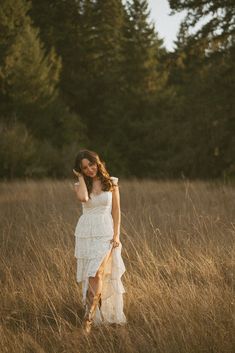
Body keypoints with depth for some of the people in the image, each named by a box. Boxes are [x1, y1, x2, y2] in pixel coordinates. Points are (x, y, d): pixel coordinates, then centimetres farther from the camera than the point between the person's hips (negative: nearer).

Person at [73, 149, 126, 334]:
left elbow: (116, 210, 2)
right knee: (90, 277, 6)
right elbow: (83, 197, -19)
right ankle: (96, 314, 17)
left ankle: (89, 317, -18)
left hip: (105, 233, -3)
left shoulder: (111, 182, 3)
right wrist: (81, 177, -5)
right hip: (85, 233, 3)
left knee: (97, 274, -17)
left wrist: (116, 235, -6)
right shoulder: (81, 185, 6)